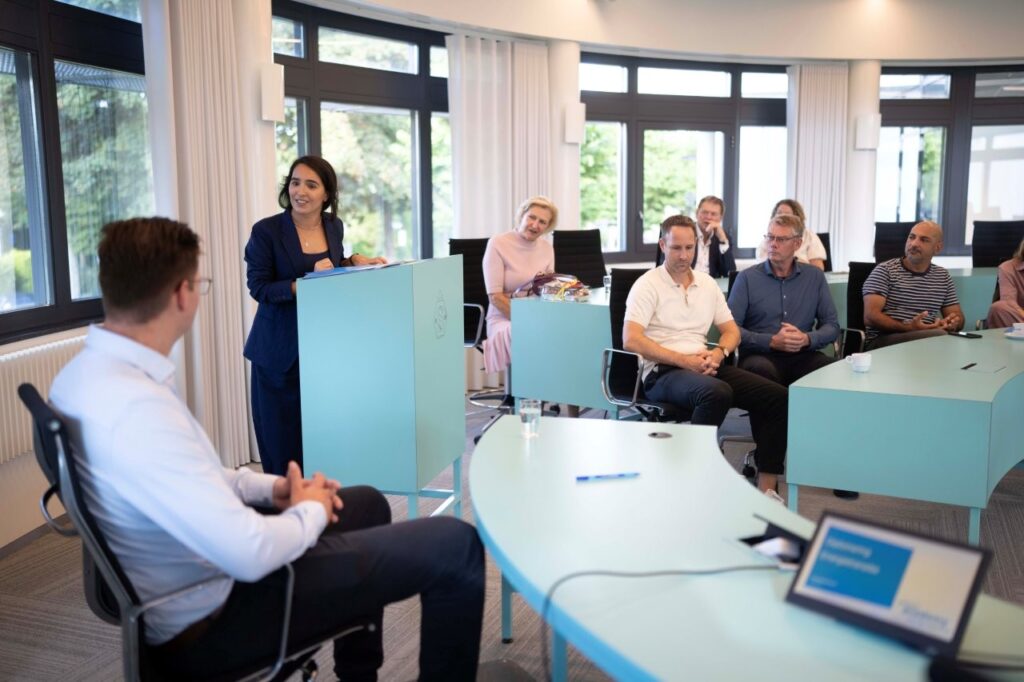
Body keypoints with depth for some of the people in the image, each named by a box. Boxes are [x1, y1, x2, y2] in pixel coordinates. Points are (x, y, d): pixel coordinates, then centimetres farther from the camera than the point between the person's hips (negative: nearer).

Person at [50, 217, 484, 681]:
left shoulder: (85, 374, -1)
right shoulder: (137, 406, -32)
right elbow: (249, 555, -33)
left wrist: (268, 487, 3)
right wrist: (310, 512, -12)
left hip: (184, 585, 10)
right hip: (208, 620, -10)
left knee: (367, 503, 26)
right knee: (455, 546, -8)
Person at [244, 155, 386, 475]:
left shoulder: (334, 226, 5)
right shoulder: (266, 231, -9)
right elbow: (259, 288, -13)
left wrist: (355, 260, 2)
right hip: (280, 352, -4)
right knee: (283, 441, 1)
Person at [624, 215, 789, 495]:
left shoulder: (707, 283, 18)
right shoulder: (648, 285, -2)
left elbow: (732, 330, 20)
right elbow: (631, 340, -13)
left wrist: (718, 353, -5)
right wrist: (685, 360, -17)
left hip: (703, 366, 7)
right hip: (663, 372, -6)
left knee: (778, 397, -12)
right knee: (718, 393, -37)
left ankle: (767, 487, -9)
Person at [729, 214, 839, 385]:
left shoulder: (815, 276, 13)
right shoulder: (747, 278, 4)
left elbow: (832, 325, 11)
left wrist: (807, 339, -10)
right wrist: (772, 342, -16)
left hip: (802, 355, 3)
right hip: (759, 355, -2)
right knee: (762, 369, -37)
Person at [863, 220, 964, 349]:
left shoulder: (943, 276, 20)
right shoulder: (885, 270, 2)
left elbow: (958, 316, 21)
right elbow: (870, 316, -9)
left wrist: (954, 322, -6)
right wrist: (908, 327, -24)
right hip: (883, 340, -5)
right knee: (940, 336, -33)